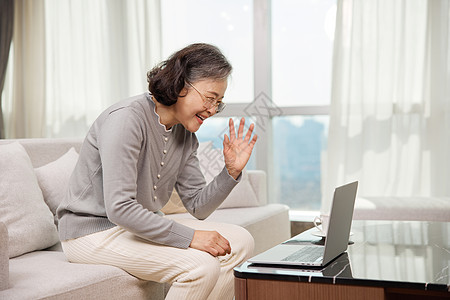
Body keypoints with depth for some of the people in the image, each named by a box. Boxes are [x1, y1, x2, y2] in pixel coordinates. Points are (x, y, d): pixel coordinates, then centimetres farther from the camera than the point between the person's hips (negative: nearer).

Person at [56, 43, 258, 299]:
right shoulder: (127, 118, -22)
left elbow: (198, 206, 6)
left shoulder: (185, 134, 5)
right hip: (95, 232, -9)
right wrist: (189, 237, -27)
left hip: (140, 227, 9)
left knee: (240, 242, -1)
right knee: (202, 265, -26)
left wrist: (232, 171, -10)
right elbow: (119, 208, -29)